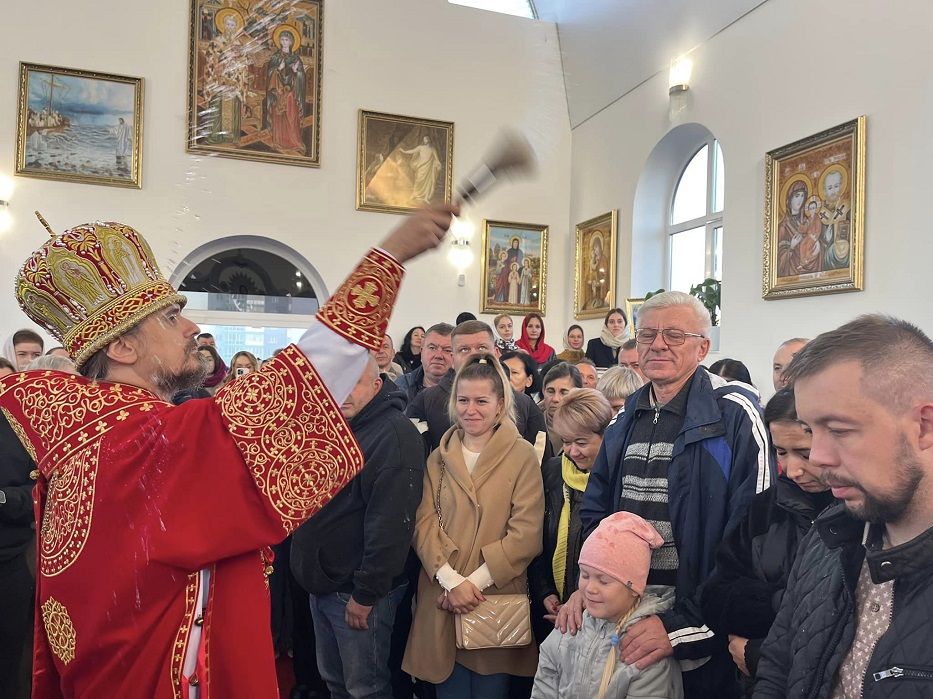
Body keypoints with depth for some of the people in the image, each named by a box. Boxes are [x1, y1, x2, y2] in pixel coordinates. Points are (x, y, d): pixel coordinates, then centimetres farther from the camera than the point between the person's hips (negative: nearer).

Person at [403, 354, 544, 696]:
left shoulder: (523, 456, -5)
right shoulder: (439, 456, 6)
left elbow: (526, 534, -11)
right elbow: (424, 523, -1)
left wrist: (476, 581, -14)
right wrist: (452, 581, -14)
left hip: (497, 599, -2)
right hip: (442, 599, 3)